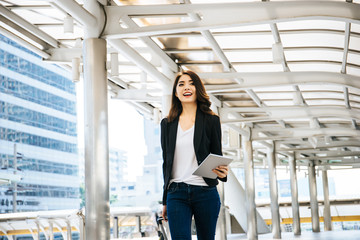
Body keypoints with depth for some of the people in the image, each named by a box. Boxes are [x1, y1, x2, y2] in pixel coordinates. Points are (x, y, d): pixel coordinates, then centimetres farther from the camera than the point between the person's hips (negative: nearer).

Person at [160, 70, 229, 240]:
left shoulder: (211, 120, 5)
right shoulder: (167, 124, 12)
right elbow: (166, 162, 15)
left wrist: (222, 172, -18)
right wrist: (165, 201, 15)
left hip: (205, 192, -1)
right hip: (176, 193, 1)